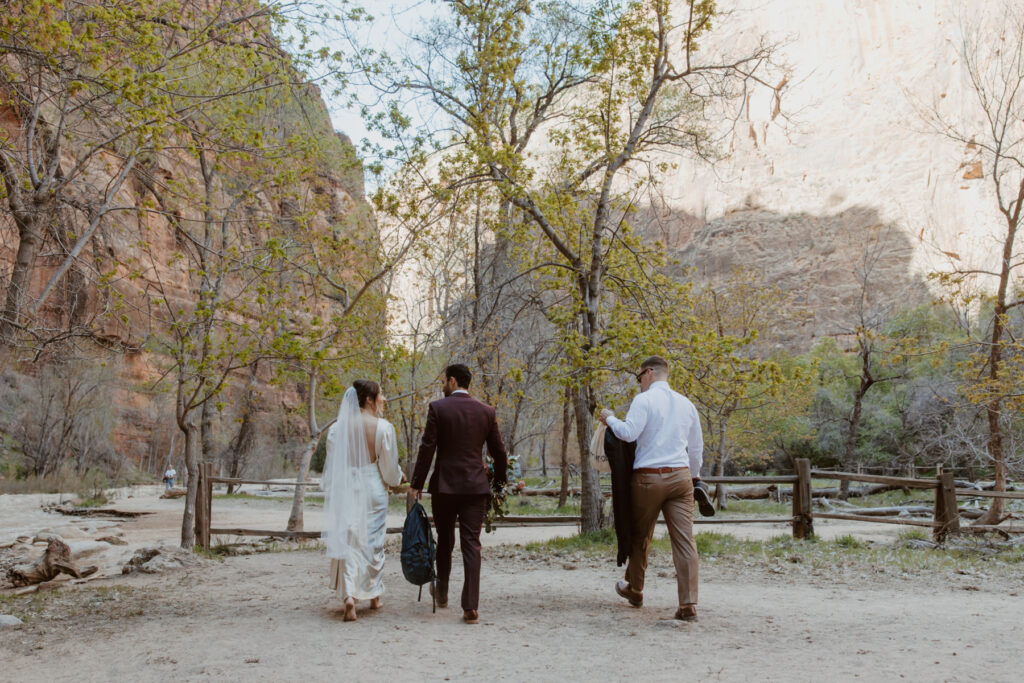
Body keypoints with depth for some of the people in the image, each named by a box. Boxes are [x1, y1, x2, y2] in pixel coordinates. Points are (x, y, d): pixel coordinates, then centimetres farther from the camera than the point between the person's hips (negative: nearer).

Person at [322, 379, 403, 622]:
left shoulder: (337, 428, -2)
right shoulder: (383, 427, -10)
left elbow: (331, 467, 2)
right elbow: (389, 467, -4)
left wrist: (331, 497, 11)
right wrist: (398, 478, 18)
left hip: (345, 490, 2)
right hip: (373, 490, -2)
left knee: (348, 542, 7)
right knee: (373, 542, 12)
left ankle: (349, 596, -9)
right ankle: (374, 596, 26)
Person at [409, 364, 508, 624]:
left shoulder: (438, 408, -6)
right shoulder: (486, 411, 3)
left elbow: (427, 449, -8)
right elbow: (499, 452, 5)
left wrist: (416, 484, -2)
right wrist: (499, 483, 17)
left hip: (445, 485, -1)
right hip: (475, 486, 1)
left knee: (445, 541, 17)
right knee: (471, 545, 1)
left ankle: (442, 593, 31)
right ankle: (471, 607, -4)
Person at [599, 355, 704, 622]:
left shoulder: (644, 400, -5)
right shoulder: (686, 404, 14)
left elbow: (628, 433, -17)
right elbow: (696, 448, 20)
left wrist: (610, 419, 0)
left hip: (648, 477, -4)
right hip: (680, 476, 4)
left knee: (640, 537, 14)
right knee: (684, 539, -1)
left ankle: (634, 590, 33)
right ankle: (688, 604, -5)